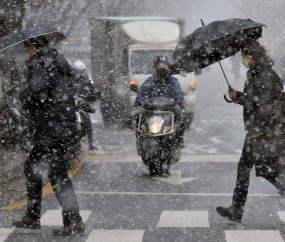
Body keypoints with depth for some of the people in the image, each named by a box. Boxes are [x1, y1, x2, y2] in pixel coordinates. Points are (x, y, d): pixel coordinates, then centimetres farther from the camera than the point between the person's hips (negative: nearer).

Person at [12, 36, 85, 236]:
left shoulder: (39, 63, -10)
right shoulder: (57, 61, 18)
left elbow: (36, 90, -25)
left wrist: (23, 96, -4)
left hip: (52, 128, -10)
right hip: (65, 127, 10)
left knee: (57, 173, -7)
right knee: (32, 167, 17)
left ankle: (74, 221, -6)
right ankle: (33, 217, 24)